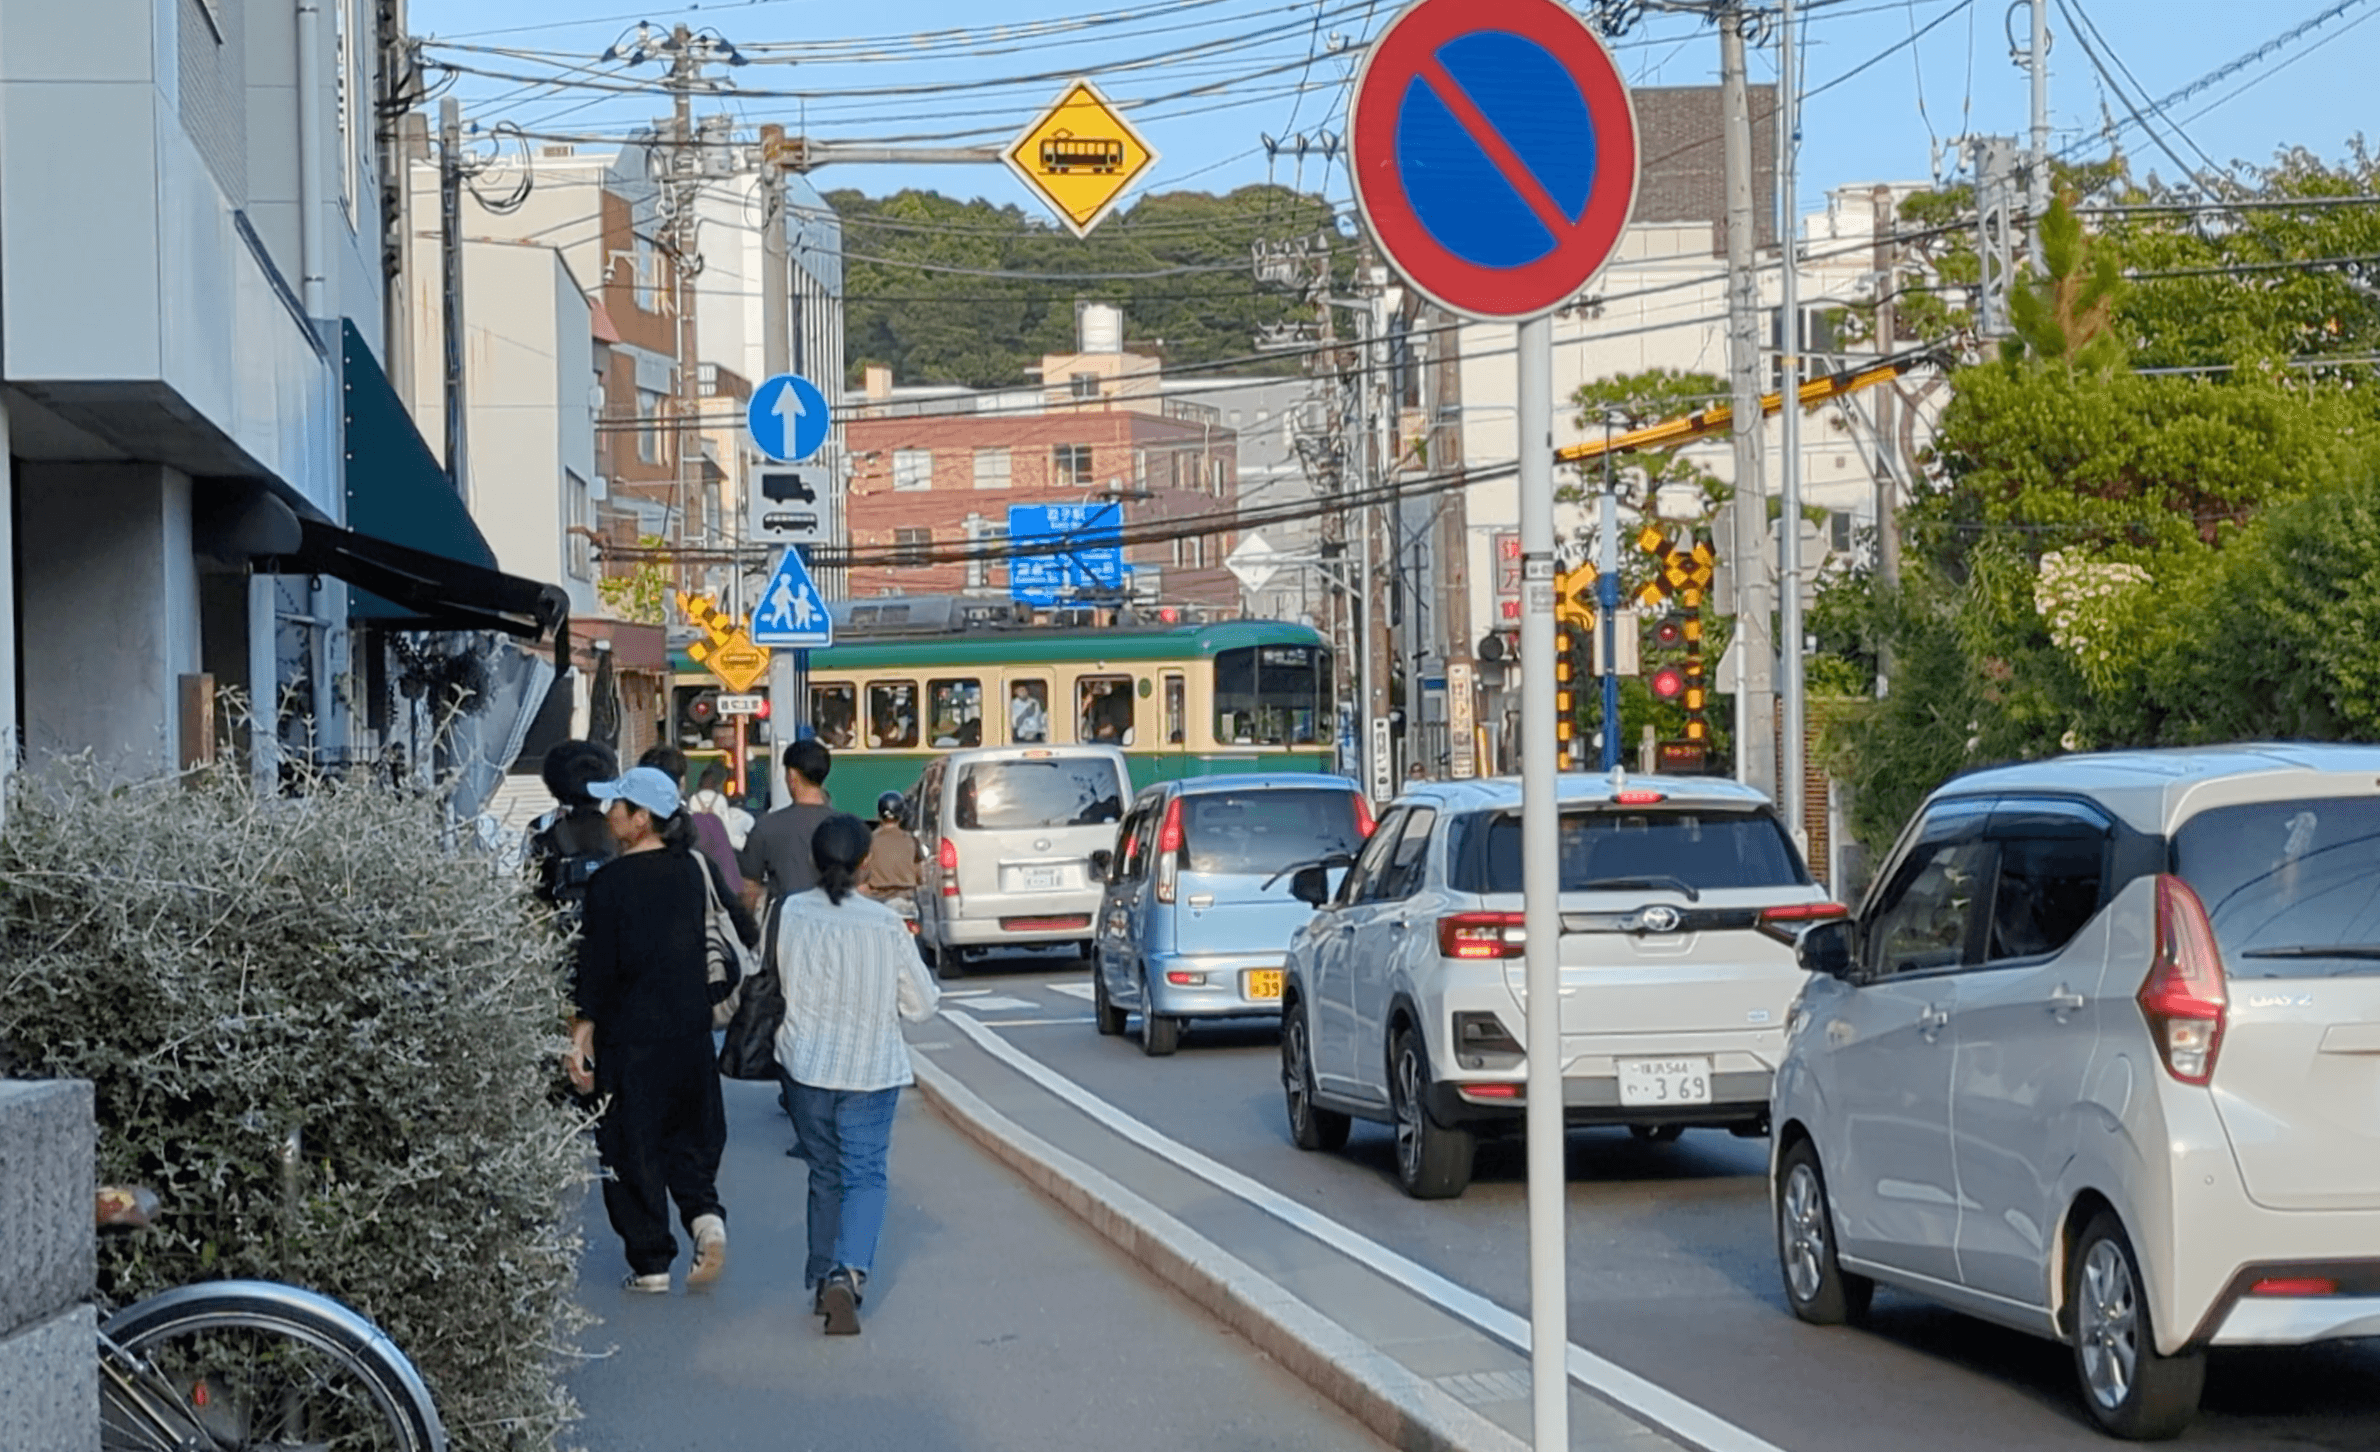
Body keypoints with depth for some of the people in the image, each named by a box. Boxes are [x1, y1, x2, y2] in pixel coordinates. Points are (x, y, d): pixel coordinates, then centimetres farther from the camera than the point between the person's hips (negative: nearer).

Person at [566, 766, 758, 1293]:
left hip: (630, 1037, -4)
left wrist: (581, 1037, -9)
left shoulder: (609, 883, -12)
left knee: (632, 1149, 6)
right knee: (691, 1138, 18)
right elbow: (745, 936, 7)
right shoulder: (698, 869, 2)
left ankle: (651, 1264, 8)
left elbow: (596, 968, -13)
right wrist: (712, 994, 19)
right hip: (692, 1032, 5)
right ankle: (706, 1216, -6)